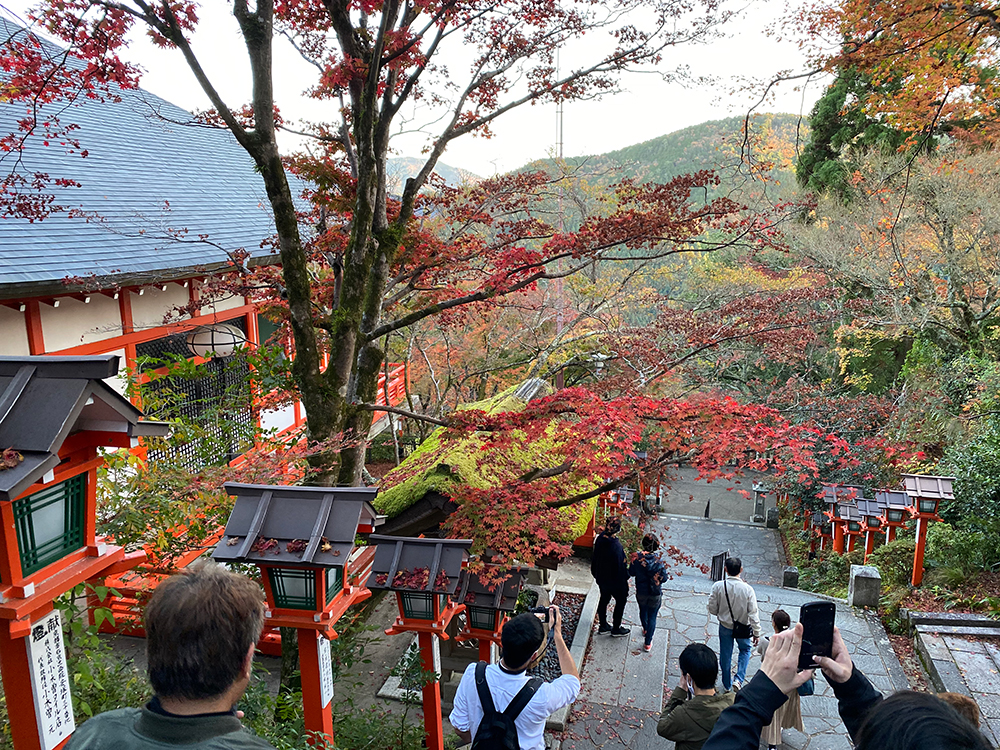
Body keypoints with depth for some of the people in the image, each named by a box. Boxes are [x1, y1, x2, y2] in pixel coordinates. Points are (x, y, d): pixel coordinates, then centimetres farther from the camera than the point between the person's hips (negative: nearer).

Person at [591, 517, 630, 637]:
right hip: (614, 580, -7)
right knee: (621, 600, 15)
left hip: (601, 578, 7)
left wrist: (595, 573, 17)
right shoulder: (616, 546, -33)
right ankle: (616, 629, 26)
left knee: (604, 599, 23)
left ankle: (603, 626, 38)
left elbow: (595, 558, 4)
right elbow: (620, 565, -25)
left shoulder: (600, 538, -10)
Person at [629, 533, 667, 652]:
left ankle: (645, 630, 55)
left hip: (641, 593, 3)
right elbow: (663, 577, -16)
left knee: (643, 611, 29)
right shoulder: (658, 561, -25)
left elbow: (631, 573, -4)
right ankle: (648, 643, 19)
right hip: (655, 594, -3)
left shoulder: (637, 558, -18)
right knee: (652, 616, 13)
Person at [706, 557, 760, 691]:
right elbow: (753, 614, -17)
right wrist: (756, 633, -5)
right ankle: (739, 679, 12)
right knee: (745, 650, 26)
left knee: (725, 655, 20)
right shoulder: (747, 589, -23)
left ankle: (727, 683, 36)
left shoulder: (718, 586, -20)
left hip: (725, 626, 1)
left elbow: (712, 609, -11)